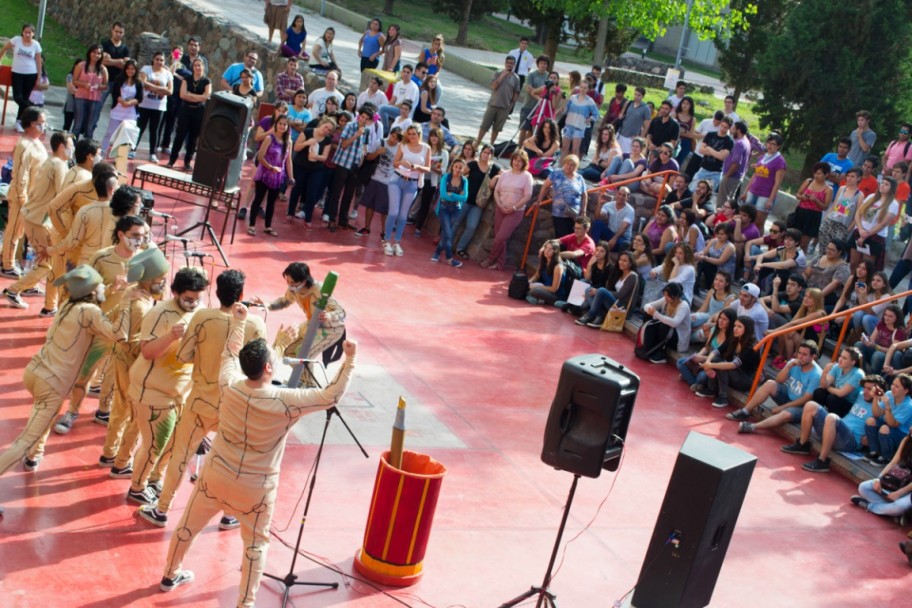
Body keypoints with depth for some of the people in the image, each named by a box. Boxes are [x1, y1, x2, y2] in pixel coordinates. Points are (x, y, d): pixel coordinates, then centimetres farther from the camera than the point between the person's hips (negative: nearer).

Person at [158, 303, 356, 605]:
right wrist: (349, 360, -11)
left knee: (188, 526, 24)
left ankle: (171, 575, 44)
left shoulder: (230, 385, -14)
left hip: (216, 475, 4)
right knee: (256, 544, 15)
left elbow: (230, 353, 8)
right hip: (256, 487, -4)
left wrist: (238, 322, 20)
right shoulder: (284, 401, -24)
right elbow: (330, 396, -16)